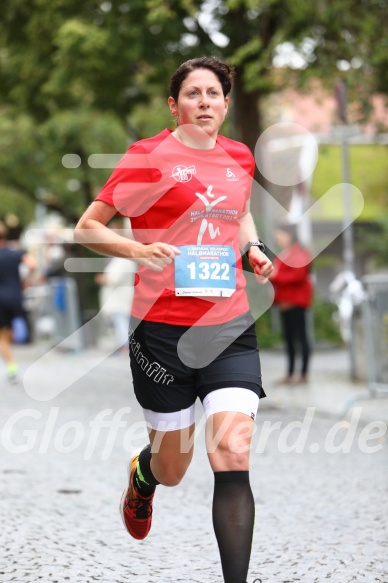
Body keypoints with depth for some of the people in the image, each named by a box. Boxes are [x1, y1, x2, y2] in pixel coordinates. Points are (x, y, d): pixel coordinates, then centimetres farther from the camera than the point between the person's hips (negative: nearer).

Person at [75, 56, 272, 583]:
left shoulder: (240, 158, 9)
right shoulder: (149, 156, -6)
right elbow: (86, 228, -3)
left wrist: (253, 249, 9)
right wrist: (139, 249, -20)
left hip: (230, 328, 3)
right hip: (164, 330, -3)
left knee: (232, 456, -14)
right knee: (173, 469, 11)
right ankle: (142, 473, 49)